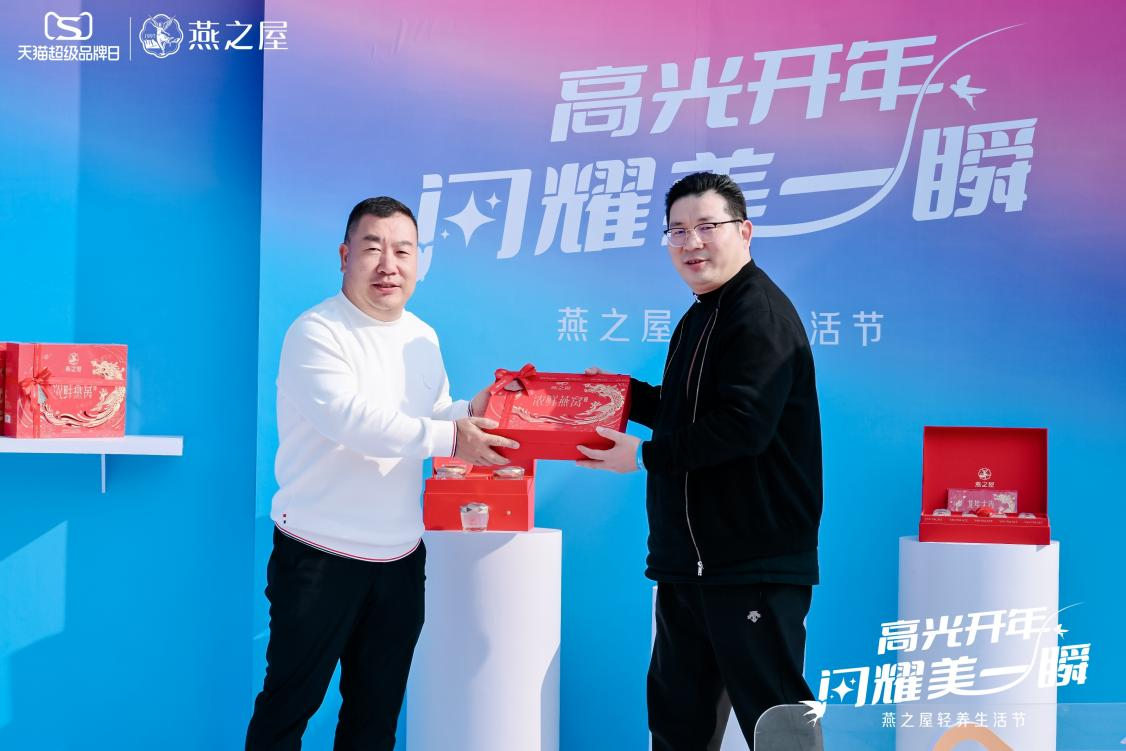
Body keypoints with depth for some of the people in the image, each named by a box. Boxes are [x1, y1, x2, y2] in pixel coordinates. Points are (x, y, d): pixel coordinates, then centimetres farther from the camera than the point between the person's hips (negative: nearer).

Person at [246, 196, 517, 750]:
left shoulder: (424, 340, 11)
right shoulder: (316, 333, -13)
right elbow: (350, 419, -26)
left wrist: (471, 412, -3)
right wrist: (448, 437, -30)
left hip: (399, 558, 7)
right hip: (318, 556, -7)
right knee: (289, 705, 1)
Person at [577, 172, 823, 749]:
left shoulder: (761, 315, -14)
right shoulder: (699, 319, 17)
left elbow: (741, 425, -26)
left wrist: (644, 456, -17)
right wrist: (624, 394, 14)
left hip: (755, 565, -10)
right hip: (689, 561, 10)